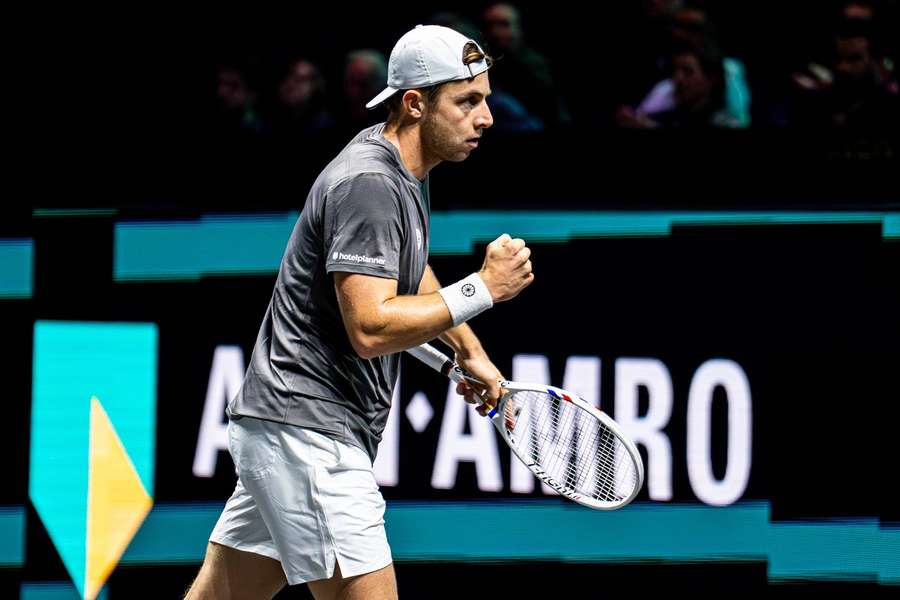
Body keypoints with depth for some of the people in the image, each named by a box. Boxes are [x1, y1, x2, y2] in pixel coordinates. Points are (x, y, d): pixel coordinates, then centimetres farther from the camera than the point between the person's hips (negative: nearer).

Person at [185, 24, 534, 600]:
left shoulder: (403, 173, 15)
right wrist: (483, 289, -19)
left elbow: (410, 274, 36)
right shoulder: (368, 184, -18)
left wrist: (471, 353, 28)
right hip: (307, 427, -11)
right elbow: (371, 327, -25)